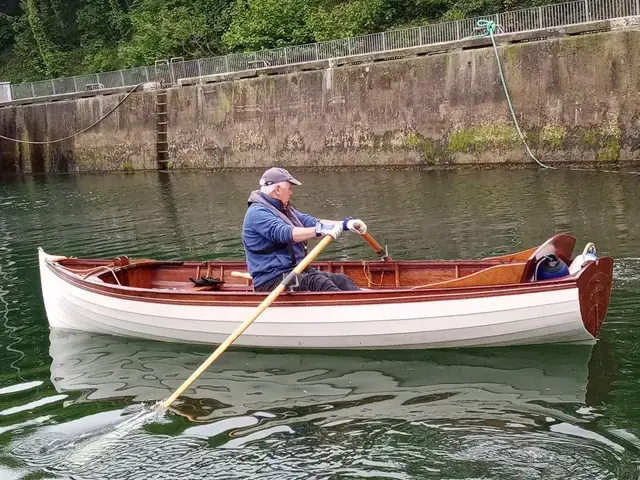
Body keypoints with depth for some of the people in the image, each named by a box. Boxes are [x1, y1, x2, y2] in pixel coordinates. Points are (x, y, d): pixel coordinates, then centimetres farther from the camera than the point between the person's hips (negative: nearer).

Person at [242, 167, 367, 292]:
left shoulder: (284, 210, 21)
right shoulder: (257, 213, -12)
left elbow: (312, 222, 11)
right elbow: (284, 233, -28)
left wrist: (345, 224, -2)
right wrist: (320, 230, -37)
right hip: (272, 280, -9)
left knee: (341, 280, -9)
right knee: (318, 282, -31)